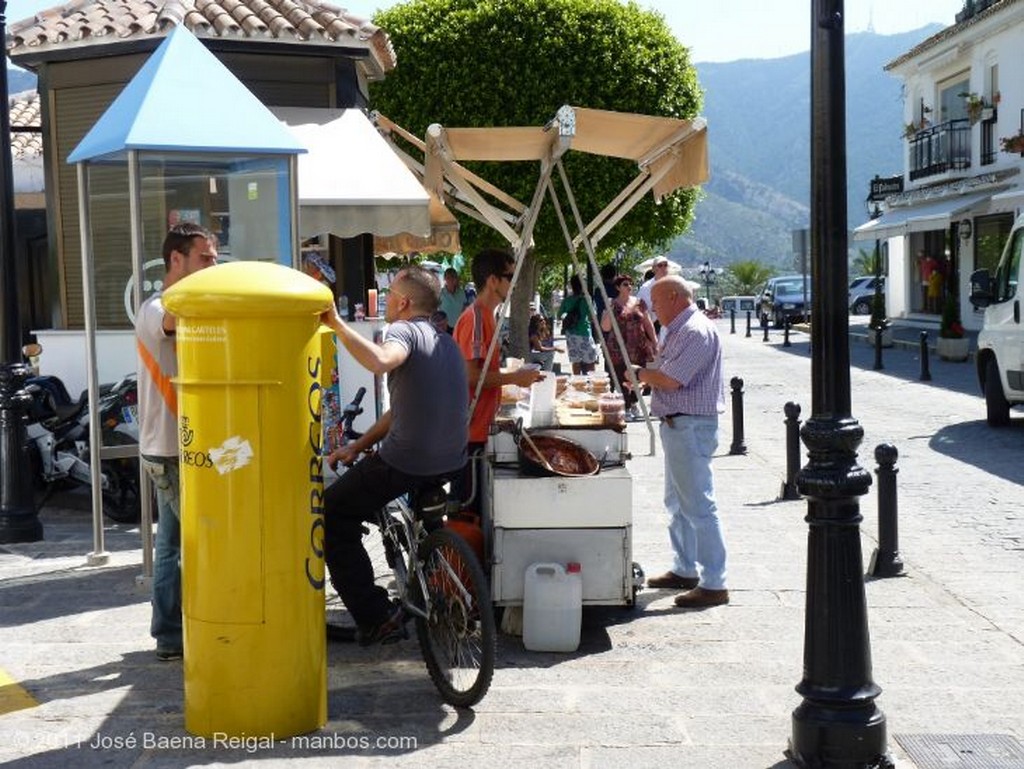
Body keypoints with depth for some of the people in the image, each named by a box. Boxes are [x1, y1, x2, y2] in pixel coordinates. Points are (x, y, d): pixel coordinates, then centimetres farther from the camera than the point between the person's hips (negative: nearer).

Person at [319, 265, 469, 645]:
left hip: (406, 464, -9)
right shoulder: (446, 341, 19)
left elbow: (380, 361, -35)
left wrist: (336, 324, -28)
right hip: (452, 463, 9)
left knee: (330, 516, 7)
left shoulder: (405, 330, -10)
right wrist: (358, 446, 17)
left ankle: (375, 617, 0)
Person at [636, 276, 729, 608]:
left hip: (691, 427, -11)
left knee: (698, 506, -8)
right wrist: (647, 378, 4)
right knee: (678, 503, 19)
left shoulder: (696, 331, -18)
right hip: (677, 426, 11)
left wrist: (640, 373, -8)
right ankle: (685, 570, 30)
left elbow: (671, 380, -23)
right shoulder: (679, 330, 15)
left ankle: (714, 584, -4)